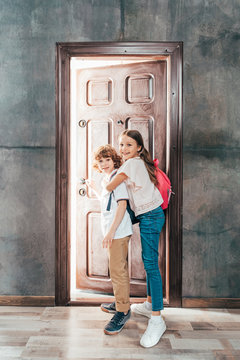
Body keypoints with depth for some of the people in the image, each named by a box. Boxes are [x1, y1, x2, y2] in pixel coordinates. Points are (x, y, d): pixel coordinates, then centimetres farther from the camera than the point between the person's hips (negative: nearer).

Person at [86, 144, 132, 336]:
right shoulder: (107, 179, 18)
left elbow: (122, 204, -20)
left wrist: (111, 232, -24)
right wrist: (94, 187, 34)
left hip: (118, 231, -10)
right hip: (114, 231, 10)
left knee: (117, 269, -8)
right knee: (119, 268, 19)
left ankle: (123, 311, 3)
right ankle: (121, 303, 34)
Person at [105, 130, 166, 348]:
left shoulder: (131, 164, -13)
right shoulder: (140, 163, 14)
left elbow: (109, 187, -12)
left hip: (150, 216, -10)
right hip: (150, 215, 10)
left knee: (151, 264, -12)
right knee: (149, 262, 17)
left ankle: (157, 320, -9)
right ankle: (149, 305, 30)